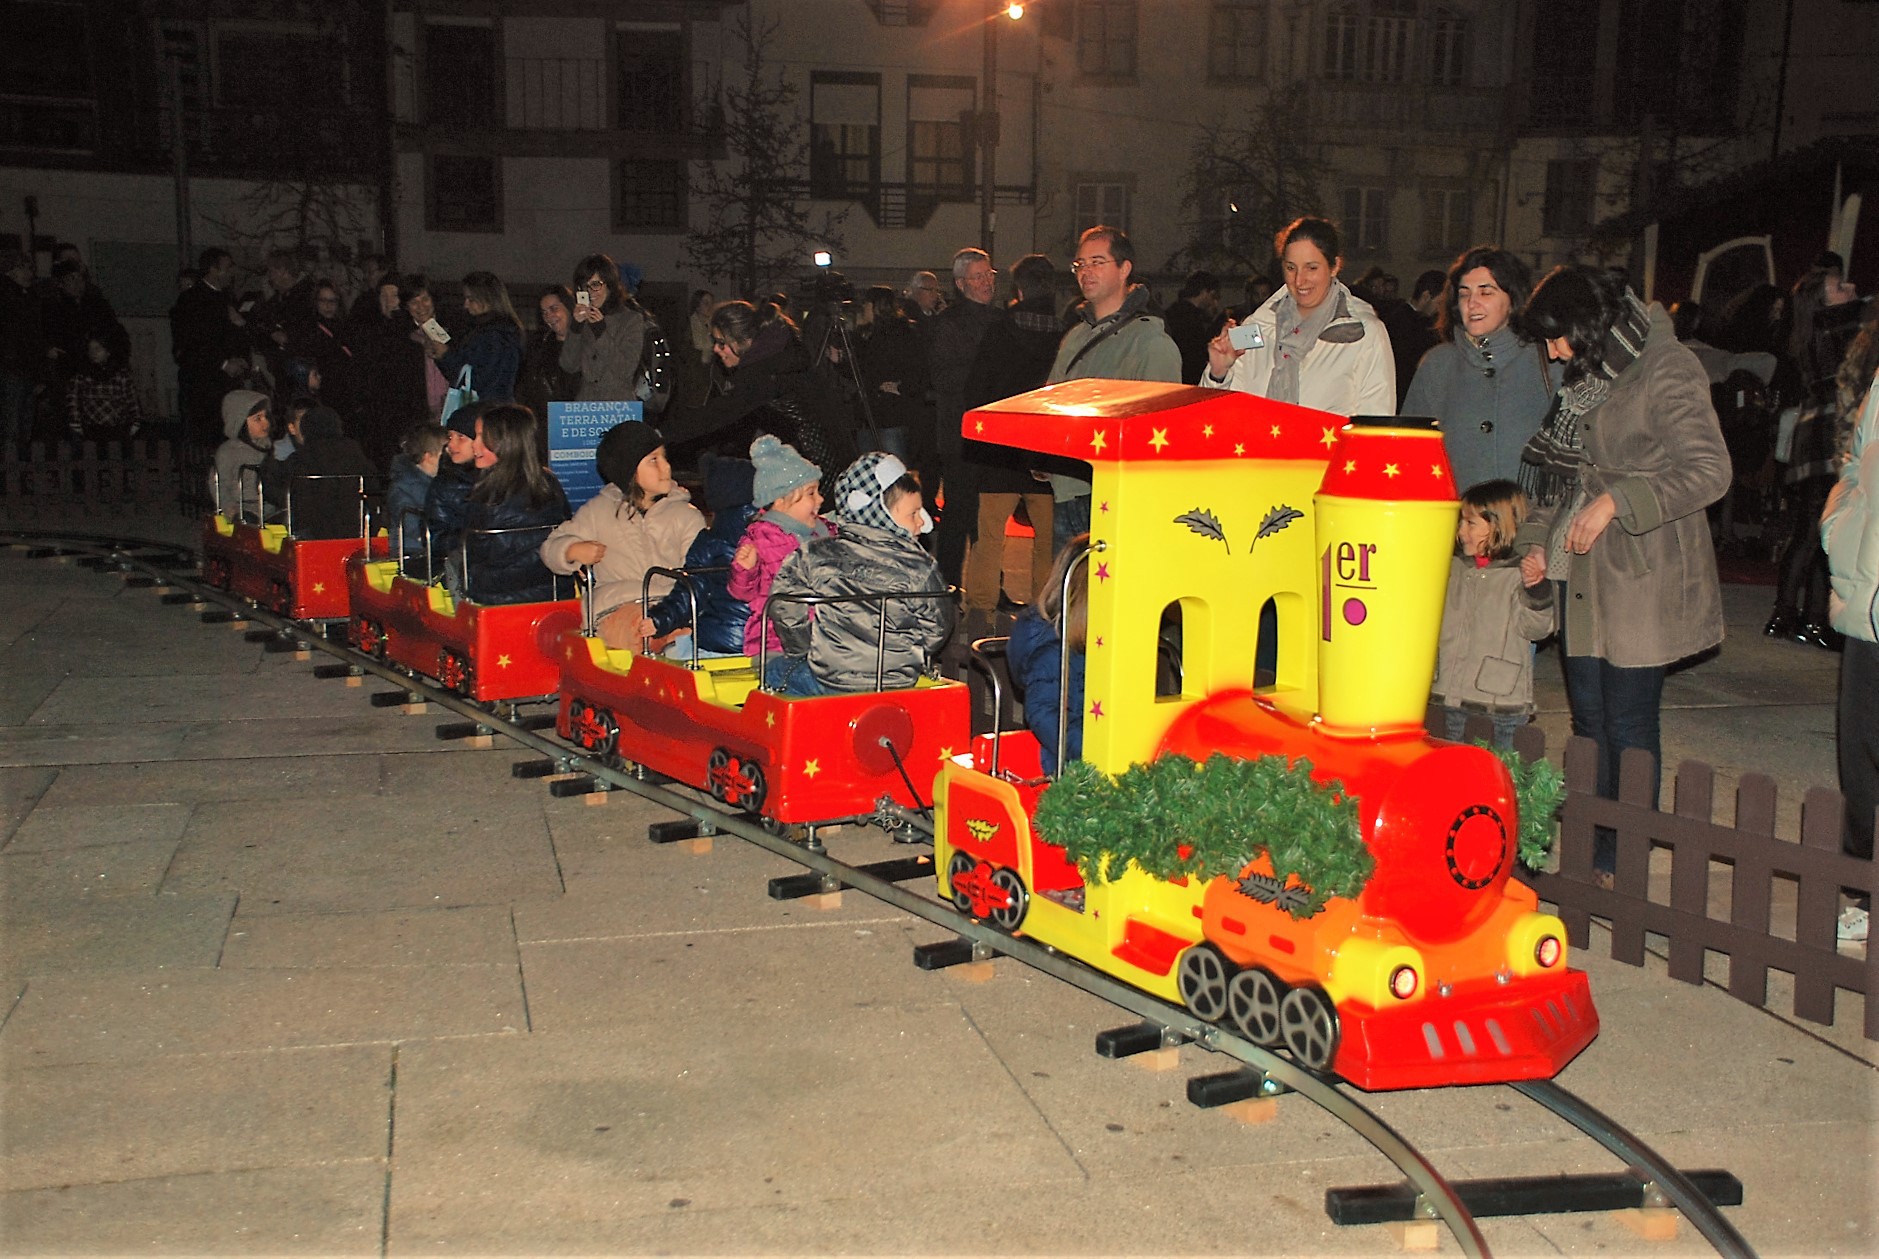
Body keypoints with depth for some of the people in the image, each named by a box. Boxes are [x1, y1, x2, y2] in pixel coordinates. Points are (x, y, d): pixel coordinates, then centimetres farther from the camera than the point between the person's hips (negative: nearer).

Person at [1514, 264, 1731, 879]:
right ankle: (1589, 854, 18)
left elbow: (1708, 471, -18)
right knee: (1589, 720, 10)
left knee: (1628, 725, -3)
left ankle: (1622, 867, 7)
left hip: (1643, 581, -8)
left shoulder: (1667, 372, -11)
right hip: (1582, 575, 8)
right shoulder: (1586, 377, 16)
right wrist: (1536, 540, 9)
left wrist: (1615, 502, -21)